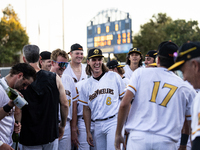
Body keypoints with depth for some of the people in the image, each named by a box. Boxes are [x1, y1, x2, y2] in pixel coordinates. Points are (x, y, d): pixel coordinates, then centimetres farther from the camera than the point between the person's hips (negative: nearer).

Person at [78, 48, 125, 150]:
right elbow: (86, 109, 14)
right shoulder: (86, 85, 10)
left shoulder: (114, 77, 3)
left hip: (114, 122, -3)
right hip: (98, 125, 4)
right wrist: (88, 132, 11)